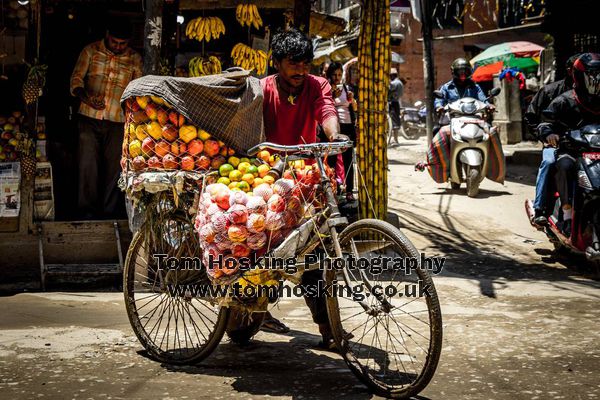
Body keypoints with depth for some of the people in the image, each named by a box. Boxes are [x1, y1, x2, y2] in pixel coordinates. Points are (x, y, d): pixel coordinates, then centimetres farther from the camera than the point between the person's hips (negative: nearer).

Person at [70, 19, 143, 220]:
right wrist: (87, 98, -18)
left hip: (118, 122, 1)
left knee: (115, 166, 3)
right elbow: (76, 79, 1)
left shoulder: (135, 59, 6)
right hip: (89, 119, -1)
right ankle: (88, 209, 10)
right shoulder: (91, 51, 4)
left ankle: (110, 211, 15)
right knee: (87, 165, -1)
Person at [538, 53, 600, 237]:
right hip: (569, 149, -3)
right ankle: (567, 213, -33)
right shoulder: (564, 102, 6)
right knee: (565, 165, -37)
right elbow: (544, 124, 0)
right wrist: (549, 133, -23)